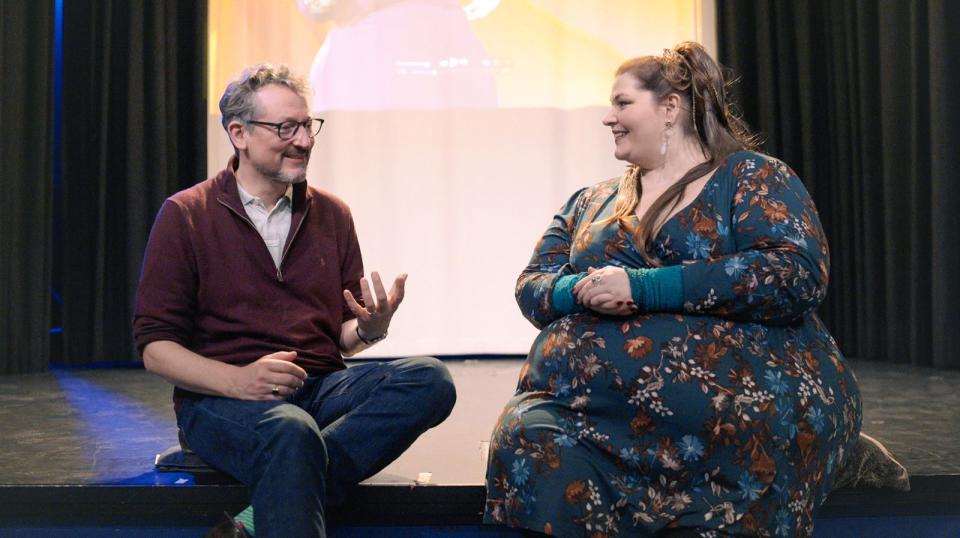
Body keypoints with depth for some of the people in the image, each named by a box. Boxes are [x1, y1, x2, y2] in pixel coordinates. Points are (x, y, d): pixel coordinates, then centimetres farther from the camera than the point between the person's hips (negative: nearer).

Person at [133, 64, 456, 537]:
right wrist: (240, 380, -19)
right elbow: (156, 348, -2)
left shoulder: (332, 214, 14)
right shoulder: (185, 215, 2)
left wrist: (369, 328, -9)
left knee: (429, 379, -26)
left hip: (321, 388, 6)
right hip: (219, 399, -5)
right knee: (291, 432, -41)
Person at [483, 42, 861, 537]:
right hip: (588, 392, 4)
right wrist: (580, 291, -9)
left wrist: (643, 286, -15)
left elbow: (797, 274, -10)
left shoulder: (753, 178, 7)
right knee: (530, 437, -30)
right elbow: (531, 287, 17)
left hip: (732, 389, -3)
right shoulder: (592, 202, 22)